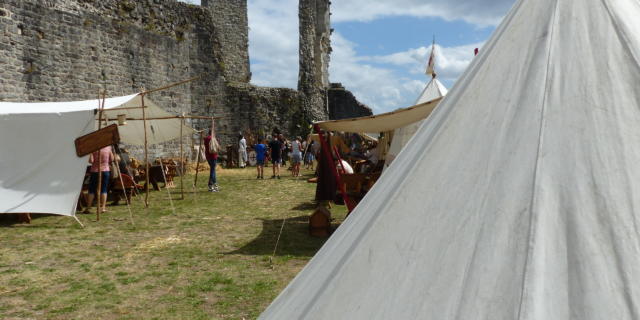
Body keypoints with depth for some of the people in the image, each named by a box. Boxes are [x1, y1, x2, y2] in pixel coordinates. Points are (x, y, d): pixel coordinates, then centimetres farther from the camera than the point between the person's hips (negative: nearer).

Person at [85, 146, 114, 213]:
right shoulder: (108, 147, -2)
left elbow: (91, 160, -15)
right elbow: (111, 159, 5)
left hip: (95, 170, -2)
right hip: (106, 170, 2)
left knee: (92, 190, 6)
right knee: (104, 190, 7)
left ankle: (87, 208, 7)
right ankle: (103, 208, 5)